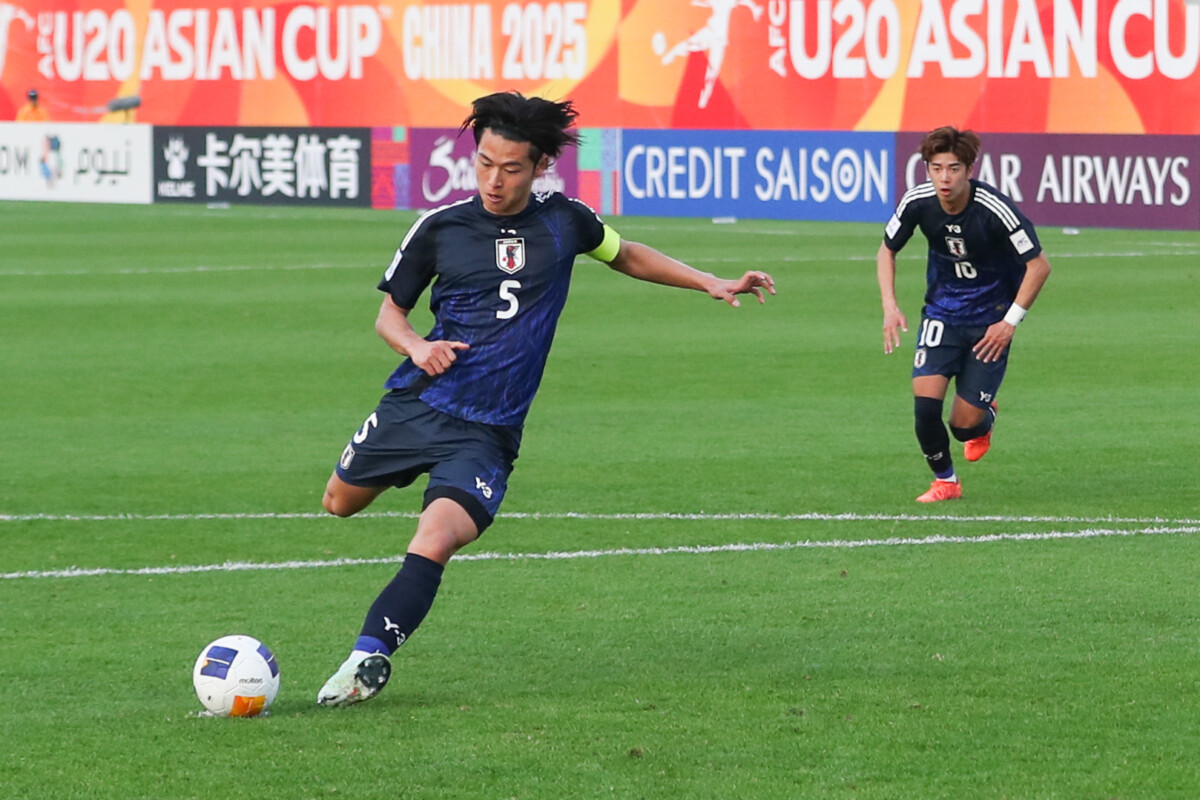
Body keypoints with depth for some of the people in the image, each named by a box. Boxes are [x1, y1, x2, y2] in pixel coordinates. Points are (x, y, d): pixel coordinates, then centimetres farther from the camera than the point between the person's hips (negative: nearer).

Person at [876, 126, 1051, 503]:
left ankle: (985, 419, 34)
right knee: (925, 399, -16)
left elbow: (1039, 265, -16)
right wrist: (890, 306, -7)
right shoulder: (917, 202, -14)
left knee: (964, 424, -6)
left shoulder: (995, 210, -25)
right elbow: (887, 250, 5)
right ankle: (944, 480, 9)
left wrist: (1011, 321, -18)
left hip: (990, 318, -3)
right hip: (942, 311, 3)